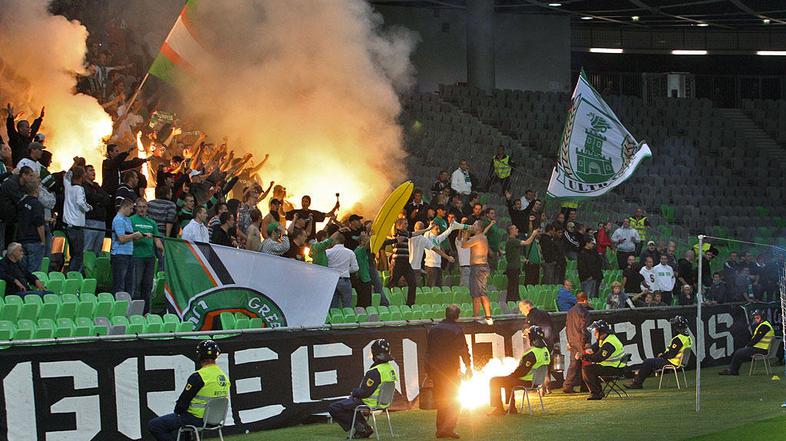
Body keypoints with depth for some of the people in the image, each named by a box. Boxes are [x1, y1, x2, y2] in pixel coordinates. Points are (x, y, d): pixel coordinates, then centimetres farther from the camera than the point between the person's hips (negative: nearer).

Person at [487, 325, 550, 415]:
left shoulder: (532, 354, -27)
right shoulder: (545, 351, 2)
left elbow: (521, 371, -23)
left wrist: (510, 376, -5)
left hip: (526, 382, -10)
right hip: (536, 382, 10)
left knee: (494, 381, -2)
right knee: (507, 380, 35)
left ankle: (499, 408, 2)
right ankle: (512, 408, 32)